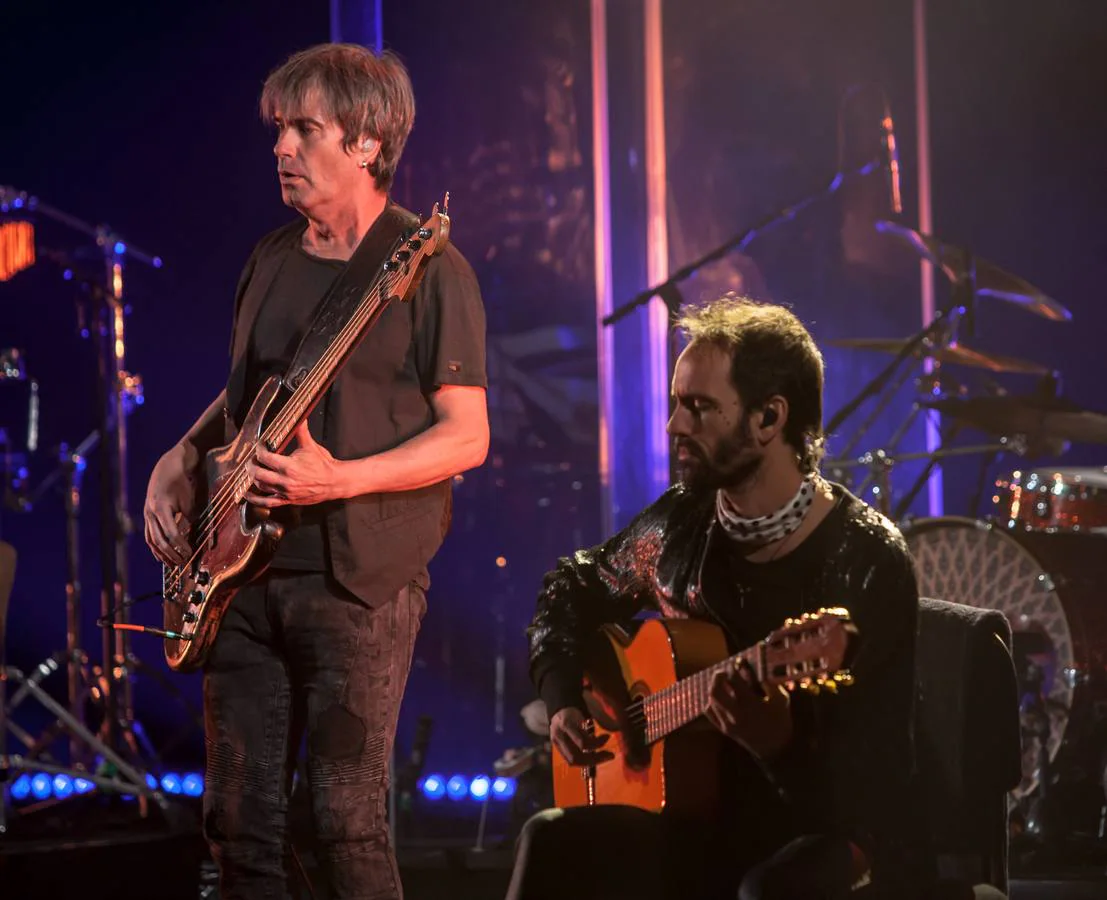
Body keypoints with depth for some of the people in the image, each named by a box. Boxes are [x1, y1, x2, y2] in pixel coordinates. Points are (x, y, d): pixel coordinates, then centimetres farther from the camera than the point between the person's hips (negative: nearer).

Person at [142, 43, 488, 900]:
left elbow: (466, 436, -9)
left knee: (349, 827, -6)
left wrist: (340, 480, -21)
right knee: (239, 823, 7)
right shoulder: (273, 260, 13)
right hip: (245, 572, 6)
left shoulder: (429, 269, -7)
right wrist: (182, 458, 7)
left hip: (358, 577, -6)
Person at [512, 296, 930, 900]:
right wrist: (565, 702, 8)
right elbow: (571, 591, 23)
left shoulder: (866, 561, -15)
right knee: (555, 844, -21)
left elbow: (863, 784, -20)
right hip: (711, 827, 6)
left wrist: (780, 746, -41)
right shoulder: (680, 526, 3)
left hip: (844, 843, -6)